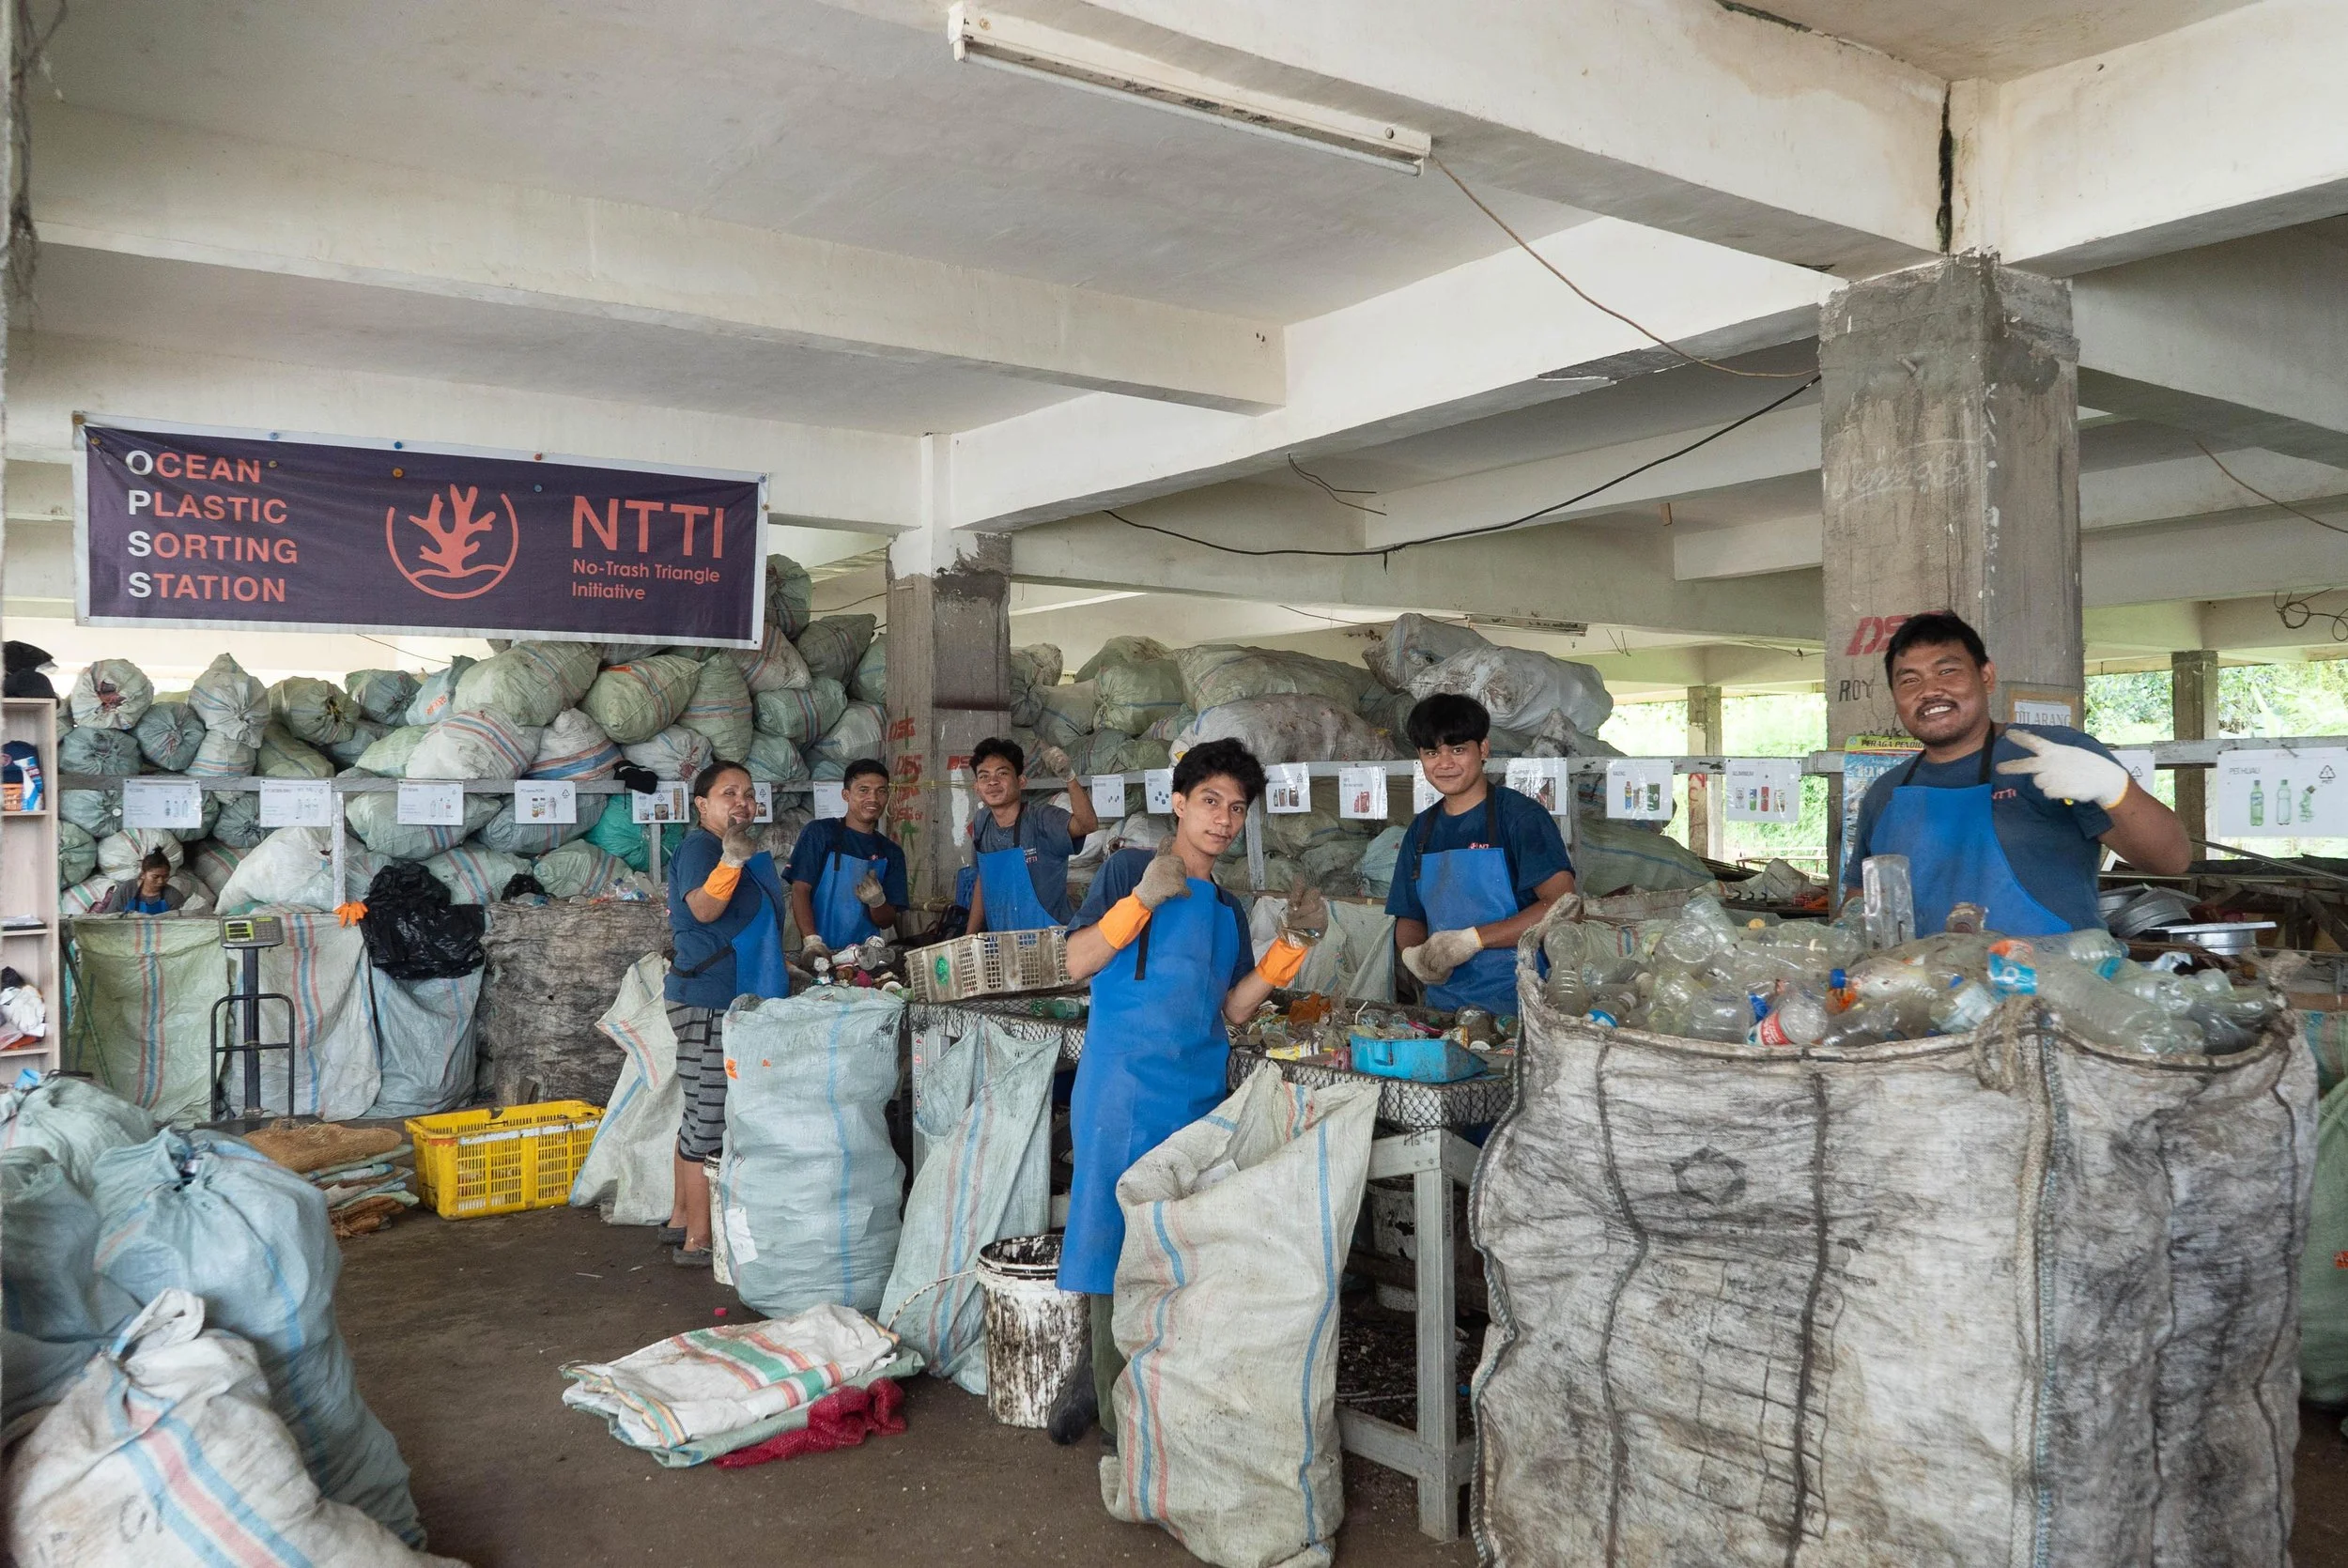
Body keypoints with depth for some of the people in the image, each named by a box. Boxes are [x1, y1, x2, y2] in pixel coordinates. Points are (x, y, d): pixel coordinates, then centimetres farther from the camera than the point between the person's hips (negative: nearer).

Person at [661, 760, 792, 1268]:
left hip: (740, 1000, 10)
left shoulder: (751, 853, 17)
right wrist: (732, 861, -40)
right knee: (711, 1119, -7)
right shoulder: (699, 846, -11)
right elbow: (703, 908, -28)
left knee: (703, 1116, 15)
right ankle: (697, 1241, -3)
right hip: (708, 1002, -10)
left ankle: (682, 1219, 25)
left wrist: (787, 969, 27)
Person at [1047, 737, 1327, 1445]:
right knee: (1121, 1242, -4)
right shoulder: (1130, 869, 1)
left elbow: (1231, 1009, 12)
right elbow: (1078, 961, -7)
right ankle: (1119, 1411, 7)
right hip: (1125, 1089, -6)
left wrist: (1295, 943, 3)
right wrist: (1143, 899, -19)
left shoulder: (1228, 909, 17)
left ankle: (1103, 1382, 23)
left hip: (1200, 1095, 6)